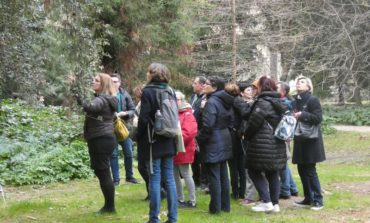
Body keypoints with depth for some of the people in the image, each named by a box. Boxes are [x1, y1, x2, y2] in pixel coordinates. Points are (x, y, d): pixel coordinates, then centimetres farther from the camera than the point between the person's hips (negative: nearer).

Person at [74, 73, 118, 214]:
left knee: (103, 173, -6)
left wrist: (82, 102, -57)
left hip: (101, 140, -11)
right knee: (101, 172, 15)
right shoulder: (106, 99, 17)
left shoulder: (102, 99, -16)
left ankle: (110, 206, 1)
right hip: (104, 139, 11)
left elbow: (92, 107, -40)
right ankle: (108, 205, 20)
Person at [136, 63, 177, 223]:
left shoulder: (148, 91, -10)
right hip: (168, 141, 6)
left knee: (155, 178, -2)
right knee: (169, 178, 7)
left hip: (154, 141, -6)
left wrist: (139, 138, 0)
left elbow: (144, 118, -13)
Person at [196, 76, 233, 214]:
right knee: (223, 175, 13)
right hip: (224, 141, 9)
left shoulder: (212, 102, -17)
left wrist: (199, 139, -9)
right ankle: (225, 205, 20)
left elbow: (207, 125, -22)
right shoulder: (224, 101, 10)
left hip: (213, 143, -9)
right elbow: (230, 120, 18)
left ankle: (215, 207, 3)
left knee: (214, 176, -2)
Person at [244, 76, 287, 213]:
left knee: (254, 171, 2)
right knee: (272, 173, 12)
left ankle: (266, 202, -3)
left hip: (263, 145, -8)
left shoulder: (263, 103, -14)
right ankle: (275, 204, 13)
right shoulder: (277, 103, 13)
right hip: (277, 144, 8)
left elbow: (254, 122, -16)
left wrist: (247, 135, 0)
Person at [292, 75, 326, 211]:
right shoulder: (296, 101, 9)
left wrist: (302, 115, -20)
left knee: (310, 171, -5)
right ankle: (308, 199, 19)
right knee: (302, 170, 9)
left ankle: (318, 200, 4)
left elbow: (318, 118, -19)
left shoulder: (313, 100, -10)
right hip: (300, 140, 7)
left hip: (310, 140, -7)